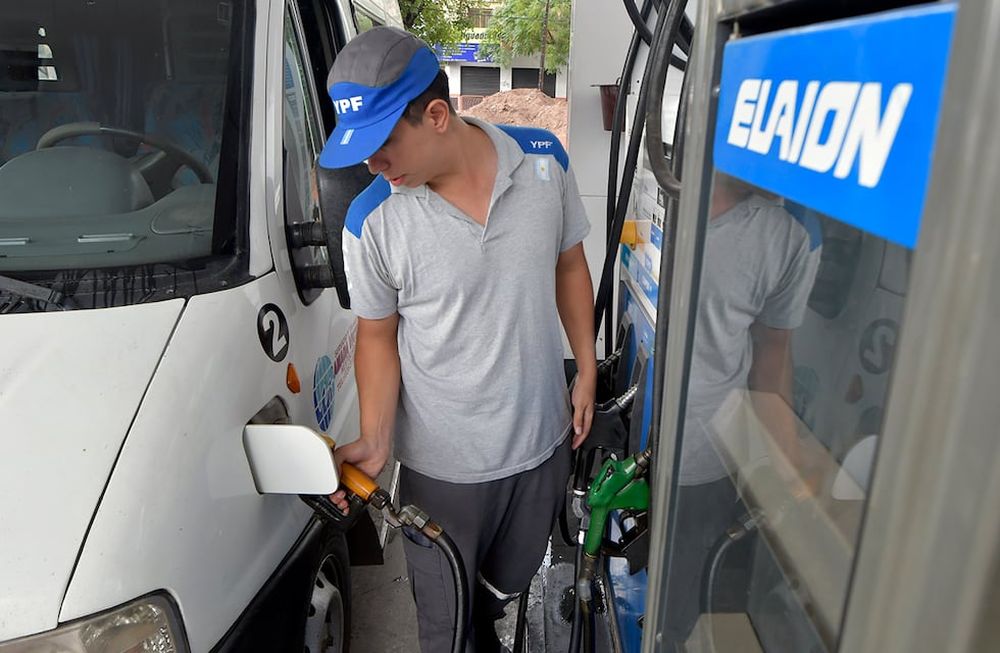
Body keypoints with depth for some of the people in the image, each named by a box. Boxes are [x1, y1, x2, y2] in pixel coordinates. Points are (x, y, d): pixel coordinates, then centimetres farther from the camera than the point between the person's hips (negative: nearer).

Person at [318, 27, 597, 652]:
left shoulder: (545, 159, -13)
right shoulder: (371, 221, -18)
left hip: (543, 436, 3)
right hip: (443, 465, -2)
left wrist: (587, 370, 5)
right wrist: (375, 439, -16)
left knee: (507, 585, 29)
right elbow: (378, 334, -5)